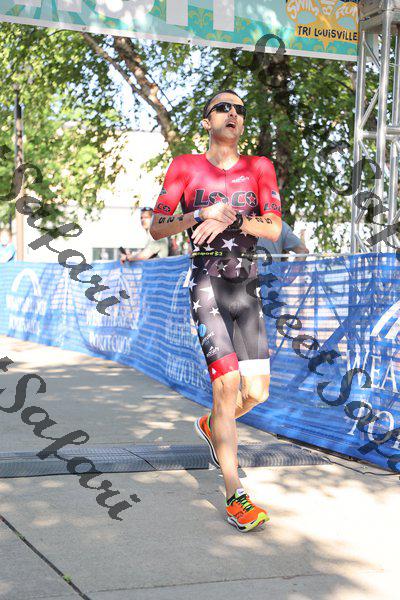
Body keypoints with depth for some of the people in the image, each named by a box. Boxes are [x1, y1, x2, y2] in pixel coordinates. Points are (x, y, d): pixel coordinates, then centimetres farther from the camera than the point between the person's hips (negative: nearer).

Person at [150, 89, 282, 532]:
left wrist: (231, 218, -18)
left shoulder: (259, 168, 11)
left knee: (256, 392, 3)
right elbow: (156, 228, 0)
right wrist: (202, 214, -15)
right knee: (227, 386, -14)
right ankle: (235, 497, -8)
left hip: (247, 288, 4)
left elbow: (274, 230, -1)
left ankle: (211, 426, 37)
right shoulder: (185, 167, 5)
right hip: (207, 288, -3)